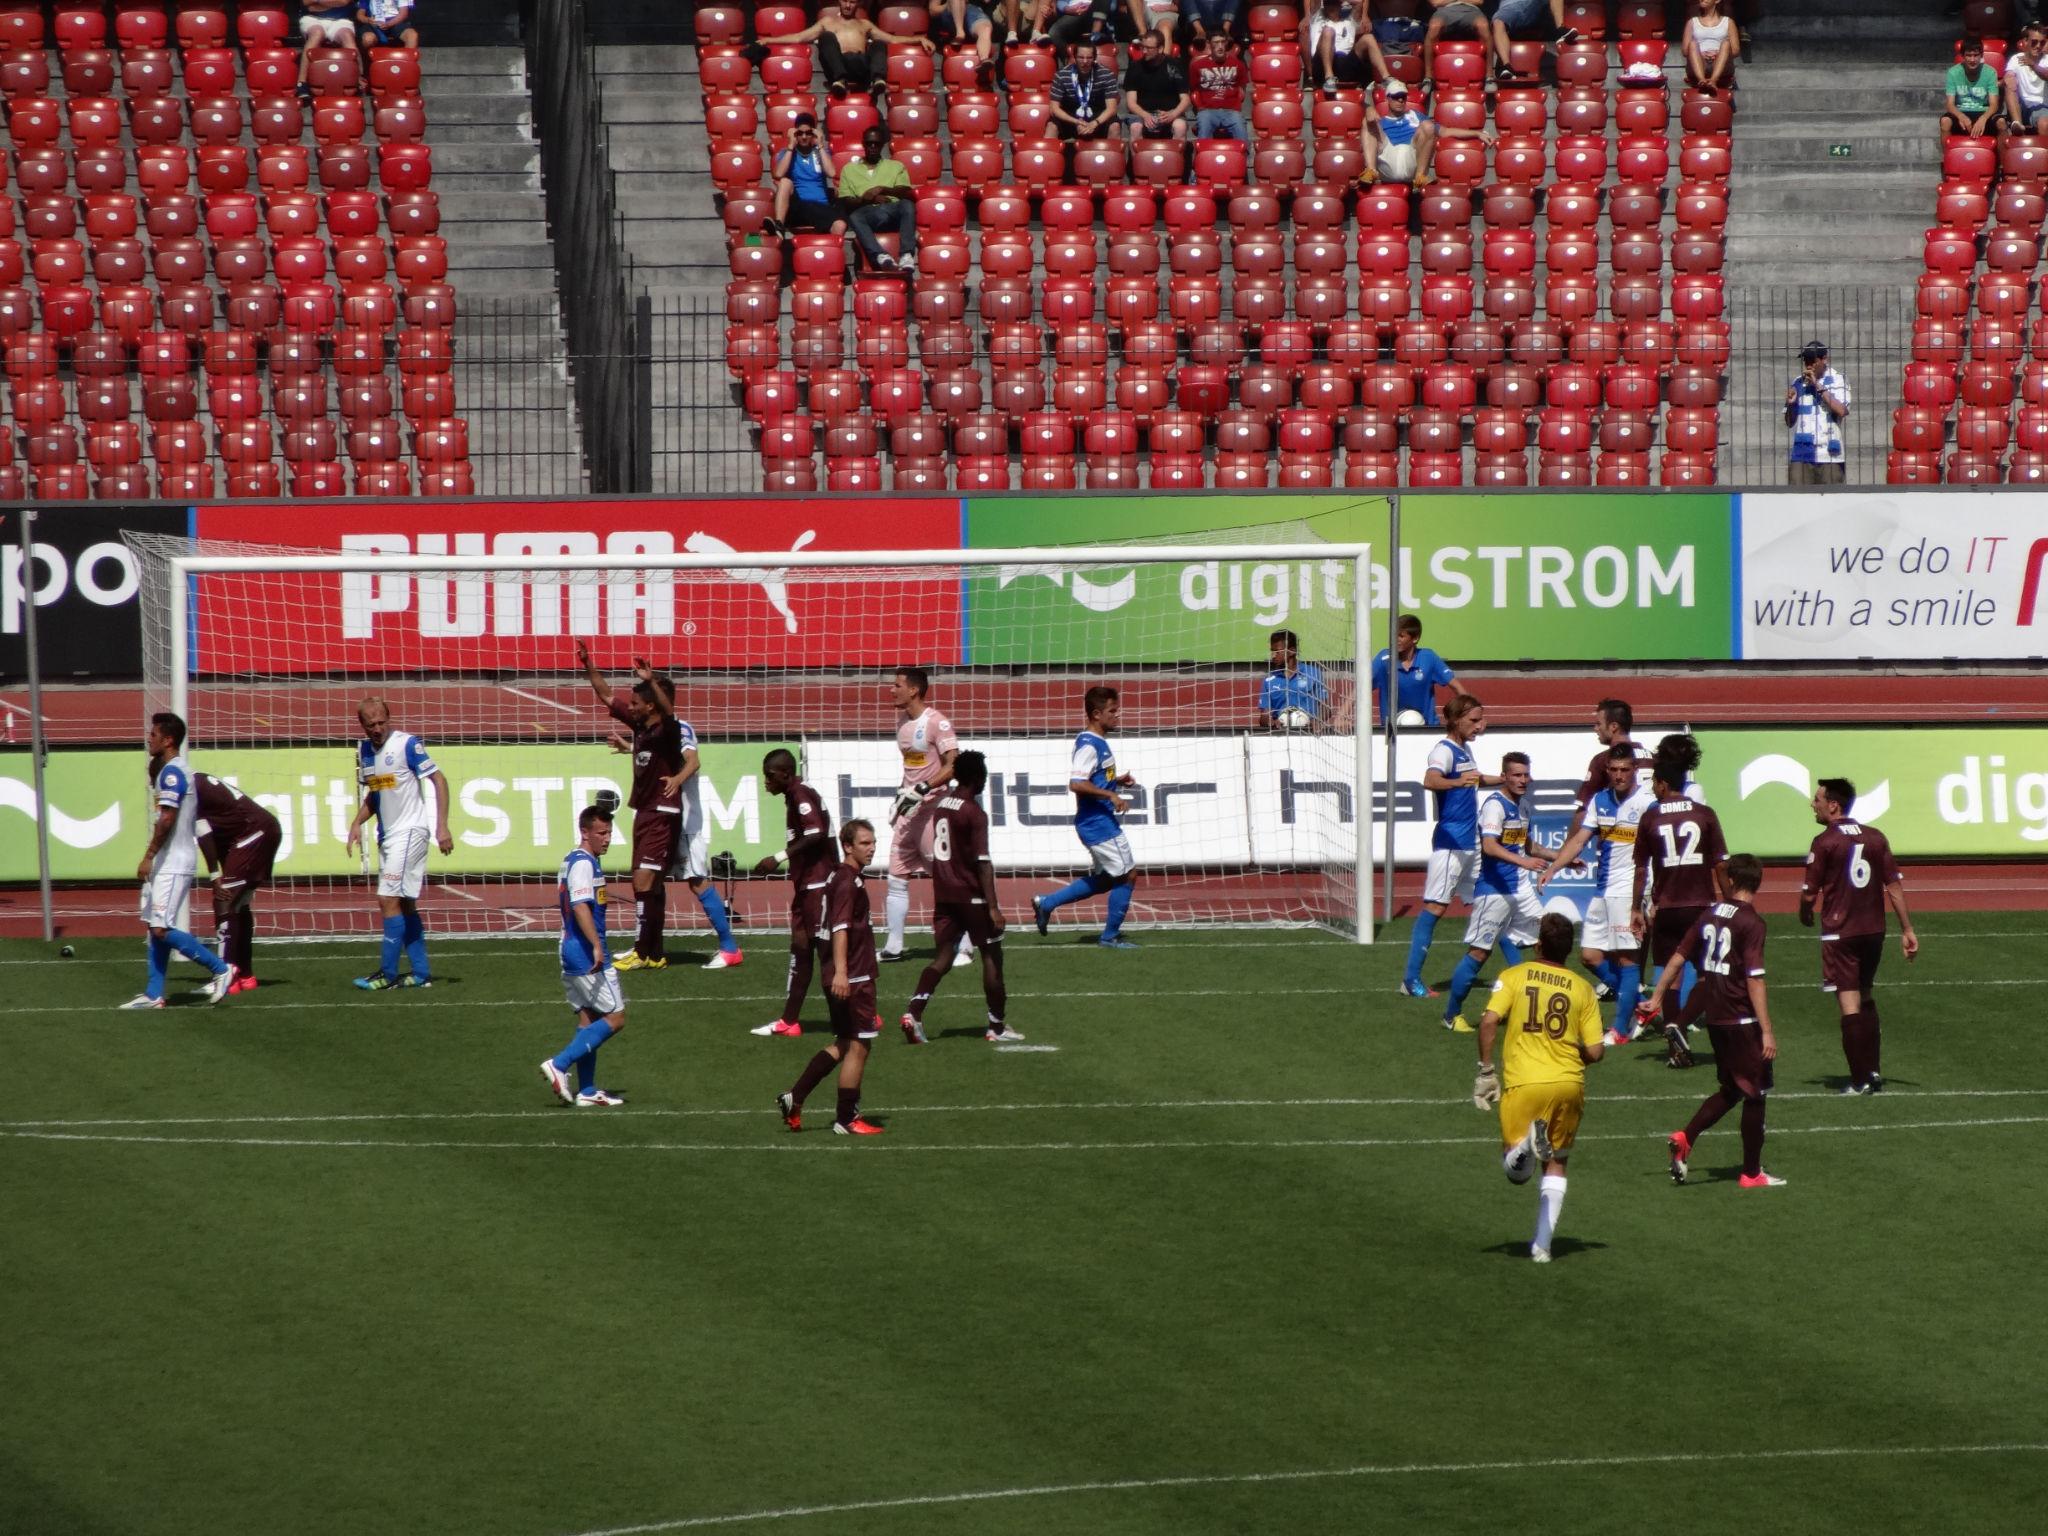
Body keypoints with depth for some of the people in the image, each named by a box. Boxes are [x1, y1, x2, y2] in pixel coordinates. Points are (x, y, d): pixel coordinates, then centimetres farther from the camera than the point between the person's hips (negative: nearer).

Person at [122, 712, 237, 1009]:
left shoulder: (172, 772, -16)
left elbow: (167, 819, -22)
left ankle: (220, 969, -7)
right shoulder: (171, 770, 16)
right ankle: (154, 994, 11)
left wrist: (148, 857, -21)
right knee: (155, 928, 10)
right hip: (165, 862, 11)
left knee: (162, 930, -13)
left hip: (173, 863, -11)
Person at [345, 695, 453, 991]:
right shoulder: (364, 750, 10)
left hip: (409, 832, -8)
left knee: (389, 900, -12)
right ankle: (420, 972, 15)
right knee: (405, 905, 10)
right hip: (387, 834, 8)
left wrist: (442, 827, -18)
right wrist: (357, 823, 7)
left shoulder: (407, 744, -12)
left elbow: (438, 780, -12)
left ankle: (388, 974, -9)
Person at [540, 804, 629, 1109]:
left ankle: (587, 1091, 12)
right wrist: (596, 946, -34)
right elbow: (580, 906, -26)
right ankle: (559, 1064, -13)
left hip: (572, 954, 10)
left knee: (588, 1018, 11)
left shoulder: (573, 861, 16)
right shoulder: (584, 863, -15)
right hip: (587, 955, -10)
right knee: (615, 1017, -6)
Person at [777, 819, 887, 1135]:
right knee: (858, 1047, -1)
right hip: (852, 980, -10)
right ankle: (847, 1120, 6)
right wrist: (840, 971, -37)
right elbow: (840, 928, -27)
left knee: (843, 1045, 18)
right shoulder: (848, 882, -15)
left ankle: (793, 1099, 15)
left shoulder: (839, 878, 15)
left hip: (843, 980, 10)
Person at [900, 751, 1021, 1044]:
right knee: (992, 955, 7)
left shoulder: (941, 800, 7)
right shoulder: (974, 813, -16)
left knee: (944, 956, 8)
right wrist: (993, 907, -20)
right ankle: (996, 1026, 12)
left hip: (943, 895, 7)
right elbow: (983, 863, -20)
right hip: (971, 895, -7)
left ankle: (914, 1012, -11)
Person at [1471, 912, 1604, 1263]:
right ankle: (1543, 1244, 9)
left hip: (1523, 1082, -2)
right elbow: (1595, 1051, 3)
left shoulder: (1514, 977, 3)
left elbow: (1489, 1021, -11)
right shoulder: (1582, 988, 6)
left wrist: (1486, 1070, -3)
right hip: (1568, 1083, 2)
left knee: (1515, 1171, 4)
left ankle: (1526, 1142, -30)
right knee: (1555, 1165, 17)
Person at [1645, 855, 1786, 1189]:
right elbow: (1754, 979, -19)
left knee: (1730, 1089, 19)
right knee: (1754, 1093, 4)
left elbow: (1678, 958, 11)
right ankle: (1752, 1172, 8)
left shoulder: (1710, 915, 6)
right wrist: (1767, 1031, -19)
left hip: (1714, 1017, 7)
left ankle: (1686, 1138, 3)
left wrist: (1657, 998, 21)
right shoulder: (1750, 923, -14)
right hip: (1742, 1020, -7)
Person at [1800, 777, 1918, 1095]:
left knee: (1849, 1003, -4)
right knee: (1867, 999, 20)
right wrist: (1907, 930, 7)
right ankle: (1872, 1071, 19)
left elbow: (1809, 893, -9)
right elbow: (1895, 886, 4)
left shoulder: (1825, 842, -10)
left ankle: (1860, 1080, -7)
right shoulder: (1875, 838, 5)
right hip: (1873, 931, 6)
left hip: (1840, 933, -6)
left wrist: (1805, 916, 13)